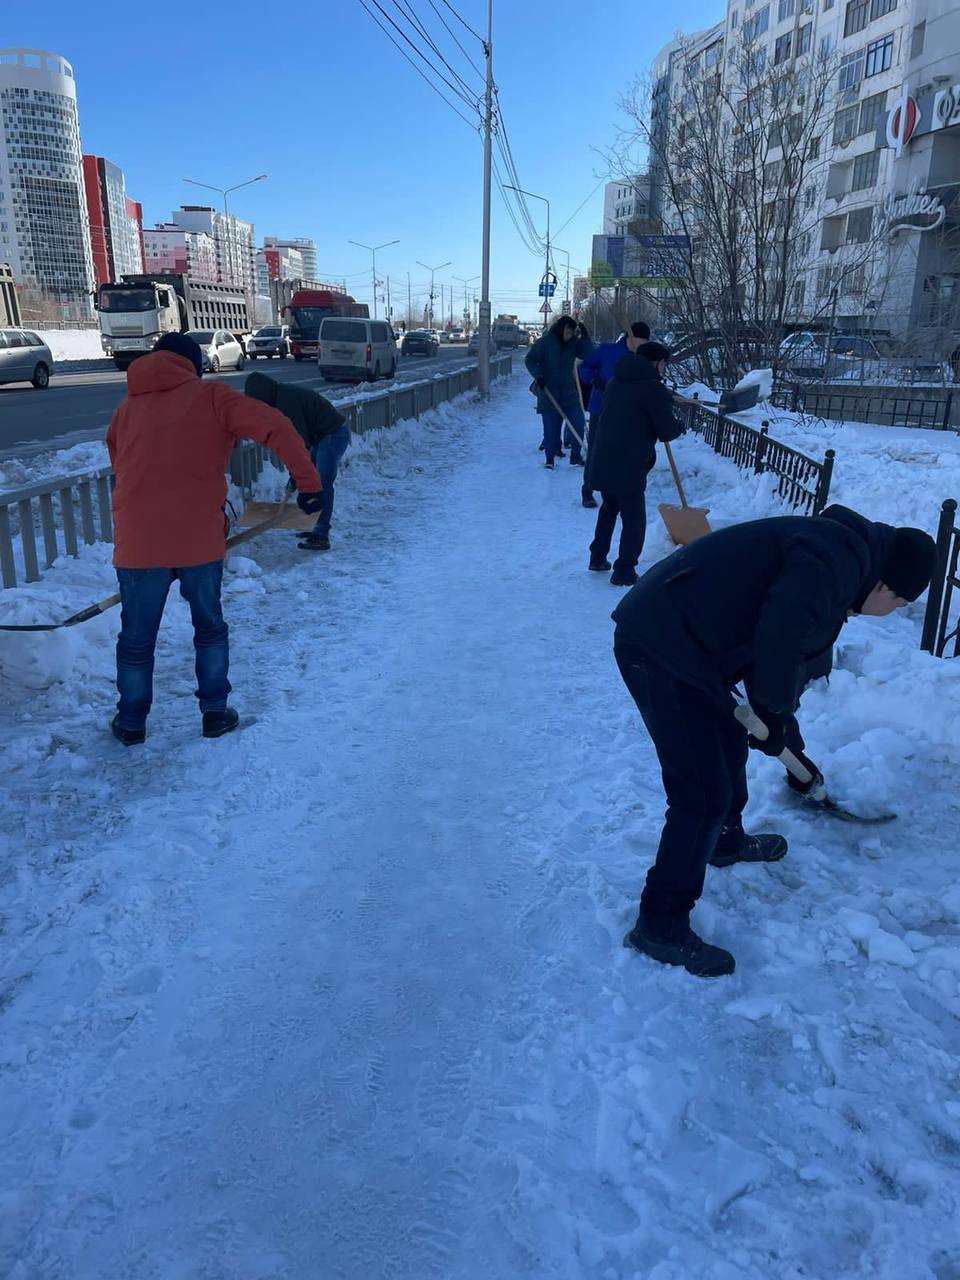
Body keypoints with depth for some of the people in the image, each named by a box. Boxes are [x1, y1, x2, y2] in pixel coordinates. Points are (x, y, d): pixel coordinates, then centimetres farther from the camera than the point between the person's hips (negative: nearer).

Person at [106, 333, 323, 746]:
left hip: (138, 542, 2)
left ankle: (131, 724, 26)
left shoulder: (128, 407, 14)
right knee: (210, 627, 18)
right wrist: (308, 481, -9)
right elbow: (275, 427, -10)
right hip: (199, 539, -2)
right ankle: (215, 713, 24)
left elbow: (122, 467, 15)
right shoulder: (209, 396, 3)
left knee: (137, 638, 15)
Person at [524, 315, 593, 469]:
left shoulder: (573, 342, 3)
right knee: (551, 427, 0)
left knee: (578, 422, -4)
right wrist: (537, 375, -18)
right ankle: (550, 457, 13)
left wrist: (585, 337, -15)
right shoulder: (544, 342, -8)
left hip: (568, 392, 4)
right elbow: (529, 359, -6)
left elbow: (588, 355, -3)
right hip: (548, 393, -4)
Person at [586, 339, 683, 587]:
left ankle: (598, 558, 34)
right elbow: (667, 432, -10)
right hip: (628, 466, -8)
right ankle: (624, 572, 7)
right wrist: (679, 424, 12)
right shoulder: (654, 388, -11)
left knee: (609, 508, 26)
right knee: (634, 520, 5)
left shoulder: (615, 381, 12)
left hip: (601, 461, 8)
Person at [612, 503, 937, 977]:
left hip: (671, 638, 11)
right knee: (704, 794, -5)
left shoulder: (835, 564, 19)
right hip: (661, 647, -11)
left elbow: (783, 644, 25)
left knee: (729, 746, 29)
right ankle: (660, 925, 8)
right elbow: (781, 636, -28)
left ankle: (726, 841, 55)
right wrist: (777, 705, -11)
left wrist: (774, 721, 24)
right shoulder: (840, 558, -14)